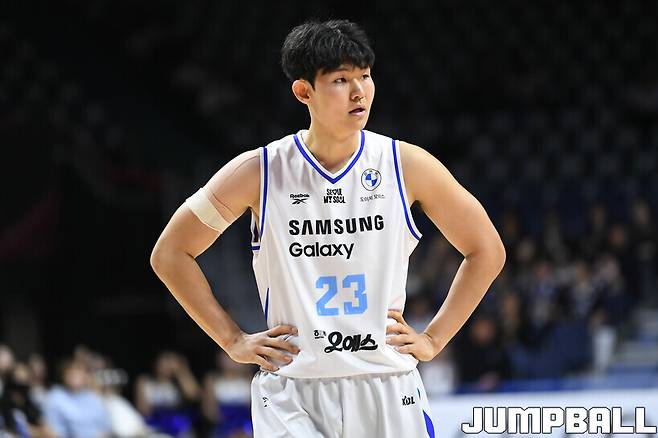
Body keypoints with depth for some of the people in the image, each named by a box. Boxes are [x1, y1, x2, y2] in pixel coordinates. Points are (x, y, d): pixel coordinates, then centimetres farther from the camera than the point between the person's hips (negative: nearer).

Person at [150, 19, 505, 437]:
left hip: (387, 392, 2)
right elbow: (170, 254, 7)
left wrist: (434, 339, 5)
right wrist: (233, 340, 2)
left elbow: (487, 250, 11)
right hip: (291, 398, -2)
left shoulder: (407, 166, 0)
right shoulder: (259, 172, -3)